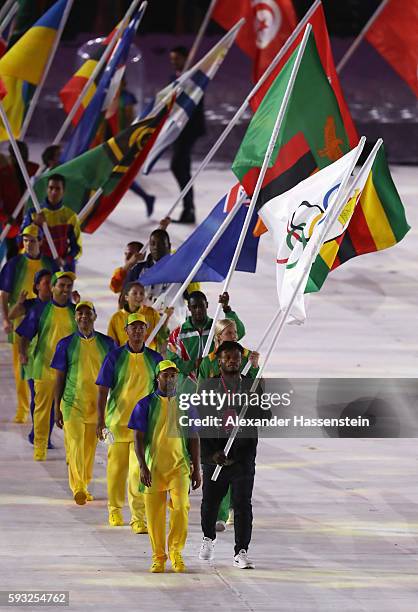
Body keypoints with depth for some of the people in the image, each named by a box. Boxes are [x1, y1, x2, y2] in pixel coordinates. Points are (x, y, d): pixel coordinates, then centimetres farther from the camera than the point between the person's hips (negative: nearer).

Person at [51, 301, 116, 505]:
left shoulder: (106, 344, 4)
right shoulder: (66, 344, 1)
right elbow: (60, 378, 4)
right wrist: (57, 409, 1)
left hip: (97, 404, 2)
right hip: (72, 403, -2)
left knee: (90, 448, 9)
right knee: (75, 446, -13)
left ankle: (84, 486, 24)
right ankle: (78, 489, -18)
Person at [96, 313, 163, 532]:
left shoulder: (154, 359, 4)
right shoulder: (114, 357, -1)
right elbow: (103, 390, -4)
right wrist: (100, 419, -12)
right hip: (117, 421, 0)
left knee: (139, 470, -10)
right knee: (116, 469, 8)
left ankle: (139, 518, -9)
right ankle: (115, 509, 30)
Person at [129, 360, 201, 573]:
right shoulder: (146, 404, 2)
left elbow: (193, 438, 12)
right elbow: (138, 438, -1)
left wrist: (196, 468, 9)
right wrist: (142, 466, -12)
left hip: (180, 465, 1)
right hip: (153, 466, -1)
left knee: (180, 507, -16)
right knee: (155, 513, 1)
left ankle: (176, 551, 0)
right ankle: (158, 558, 14)